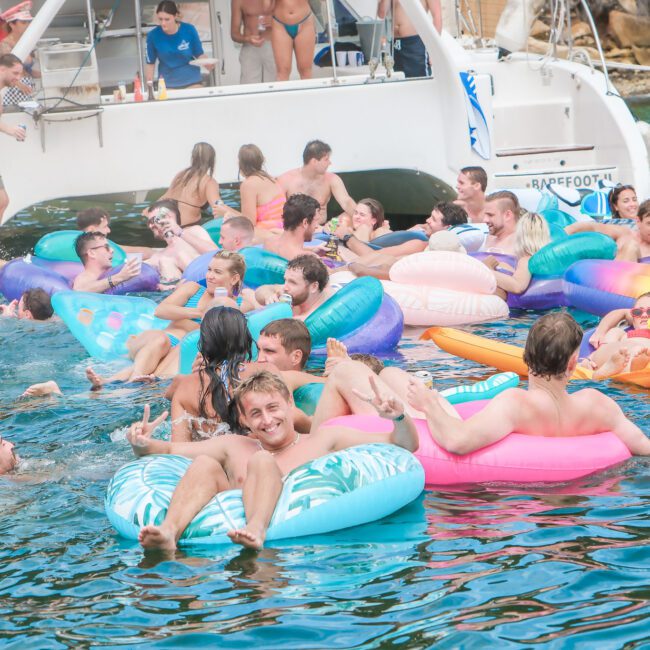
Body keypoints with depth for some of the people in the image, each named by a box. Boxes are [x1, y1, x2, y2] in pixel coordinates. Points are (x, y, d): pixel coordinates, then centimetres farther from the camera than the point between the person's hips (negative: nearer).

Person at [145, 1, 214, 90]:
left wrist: (207, 64, -18)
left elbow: (199, 55, 1)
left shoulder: (189, 30, -10)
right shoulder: (153, 35, -10)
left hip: (191, 81, 0)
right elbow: (150, 64, 0)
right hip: (167, 84, 0)